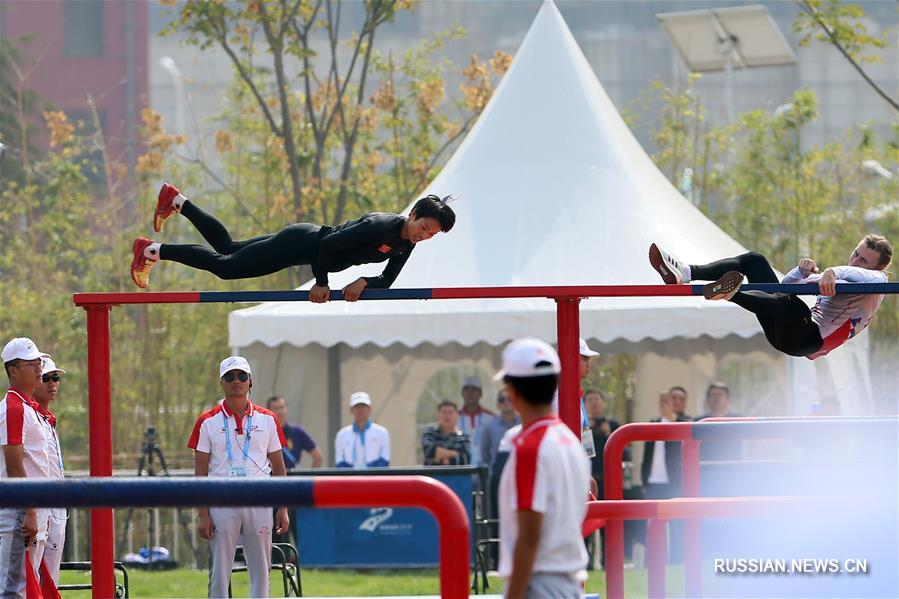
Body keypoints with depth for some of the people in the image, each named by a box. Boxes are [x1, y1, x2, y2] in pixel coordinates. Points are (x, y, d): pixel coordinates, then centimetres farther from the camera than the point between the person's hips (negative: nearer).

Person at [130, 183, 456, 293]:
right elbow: (329, 244, -32)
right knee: (225, 265, -3)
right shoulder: (380, 226, -31)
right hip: (300, 243, -8)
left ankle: (176, 201, 34)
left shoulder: (406, 245, -4)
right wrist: (321, 284, -23)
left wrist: (364, 282, -18)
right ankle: (153, 251, 7)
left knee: (227, 247, 21)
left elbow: (386, 281, 4)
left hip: (310, 248, 8)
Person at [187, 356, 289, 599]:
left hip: (259, 503, 2)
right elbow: (201, 471, 1)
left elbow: (278, 467, 11)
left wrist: (283, 509, 3)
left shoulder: (267, 419, 8)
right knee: (220, 571, -2)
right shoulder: (208, 422, 3)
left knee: (261, 570, 3)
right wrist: (203, 514, -6)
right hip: (222, 503, -2)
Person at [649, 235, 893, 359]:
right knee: (754, 261, 3)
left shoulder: (878, 281, 6)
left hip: (812, 340, -8)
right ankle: (684, 274, -18)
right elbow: (787, 283, 31)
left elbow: (865, 276, -20)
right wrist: (803, 271, 9)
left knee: (789, 302, -41)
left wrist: (833, 273, -37)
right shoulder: (841, 279, 30)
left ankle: (731, 294, -66)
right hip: (783, 334, 8)